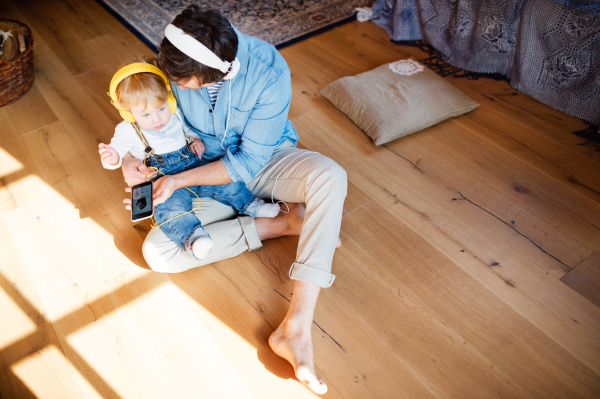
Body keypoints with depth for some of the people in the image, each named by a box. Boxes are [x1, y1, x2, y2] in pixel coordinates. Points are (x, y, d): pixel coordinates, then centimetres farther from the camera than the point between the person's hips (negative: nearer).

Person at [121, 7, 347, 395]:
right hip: (209, 175, 3)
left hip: (265, 162, -2)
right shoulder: (176, 60, -17)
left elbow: (249, 162, -23)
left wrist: (179, 180, -27)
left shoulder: (269, 71, -28)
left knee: (330, 176, -36)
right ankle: (284, 223, -13)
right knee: (157, 252, -20)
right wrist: (131, 156, -16)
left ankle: (297, 326, -39)